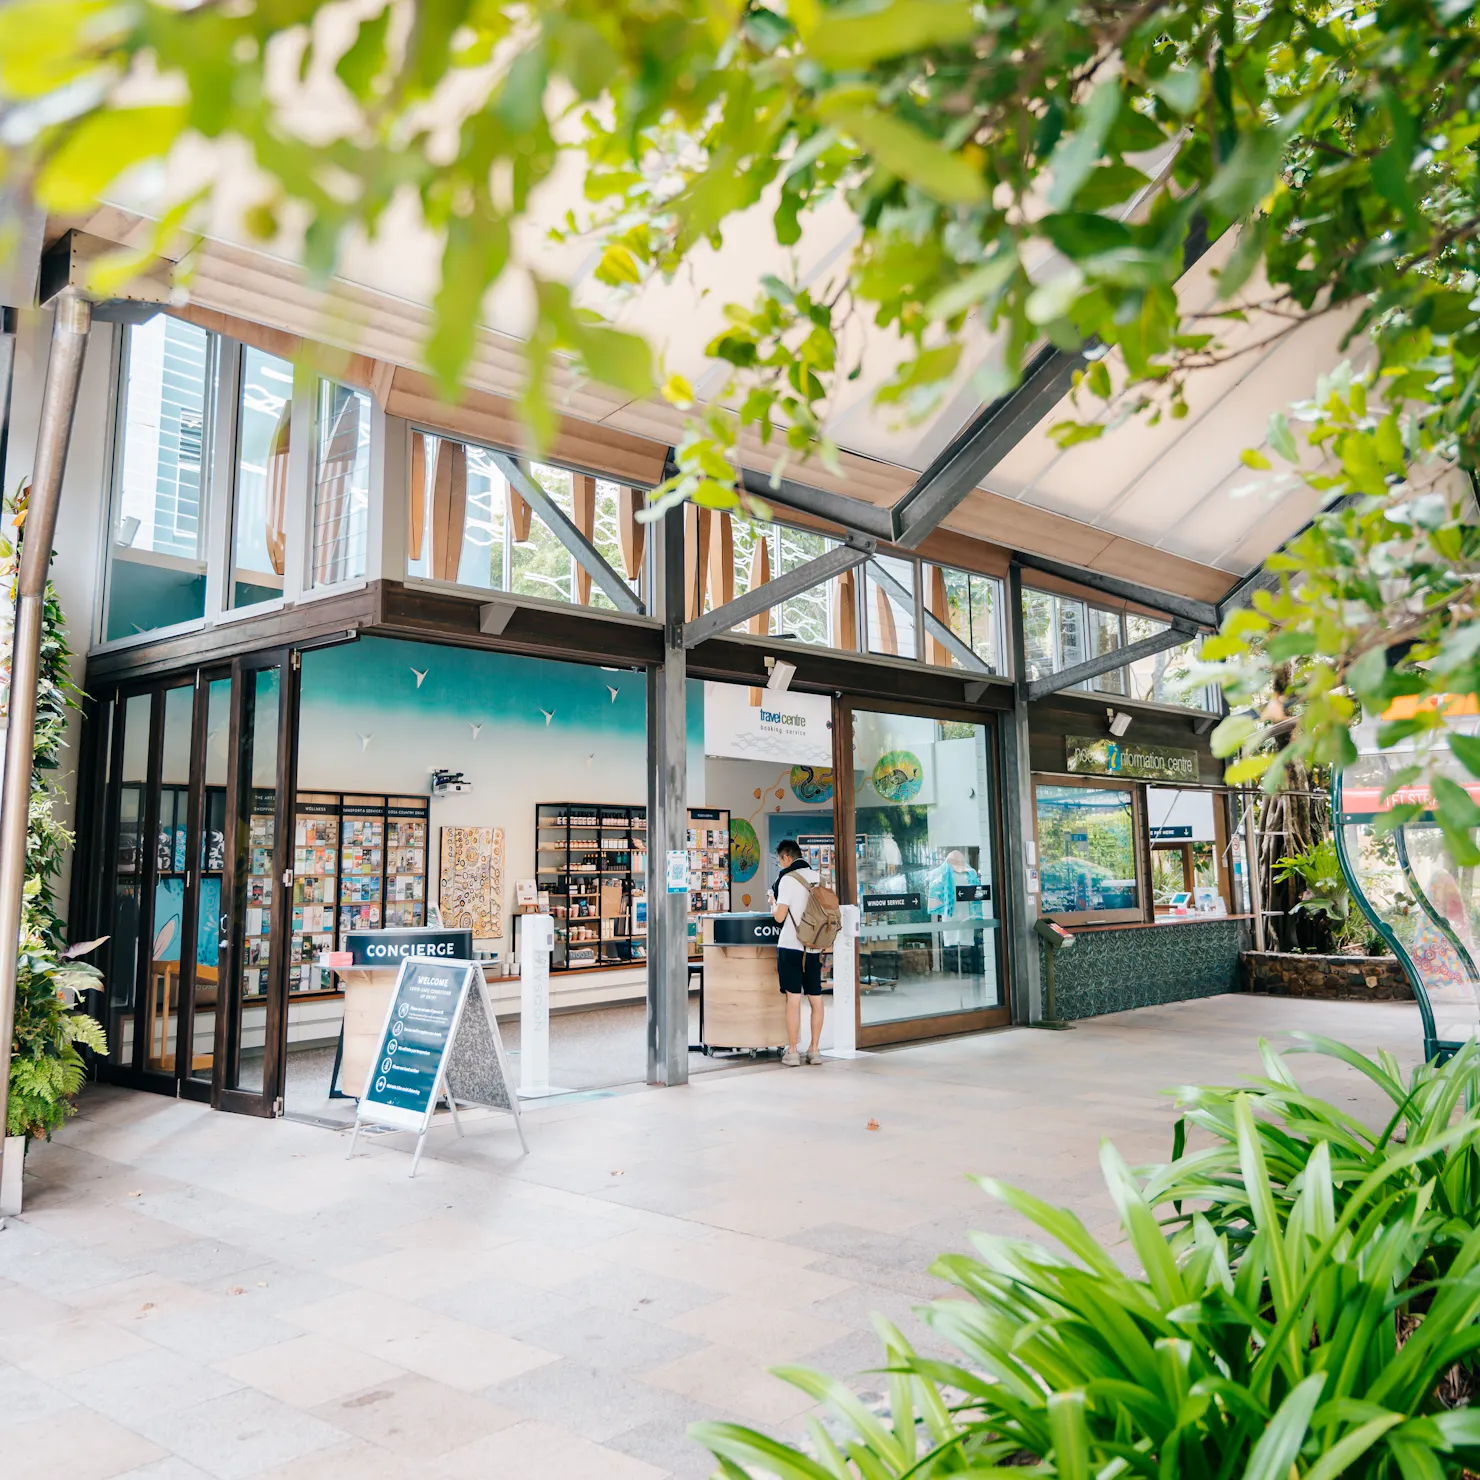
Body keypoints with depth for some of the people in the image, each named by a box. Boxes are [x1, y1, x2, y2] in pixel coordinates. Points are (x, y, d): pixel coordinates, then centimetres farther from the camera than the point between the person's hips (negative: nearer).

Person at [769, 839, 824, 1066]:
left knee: (793, 998, -3)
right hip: (814, 947, 6)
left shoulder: (788, 878, -9)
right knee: (815, 998, 8)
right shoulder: (816, 877, 9)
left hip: (791, 946, -5)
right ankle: (814, 1050, 12)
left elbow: (779, 916, -12)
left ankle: (792, 1052, -1)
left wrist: (773, 903, 7)